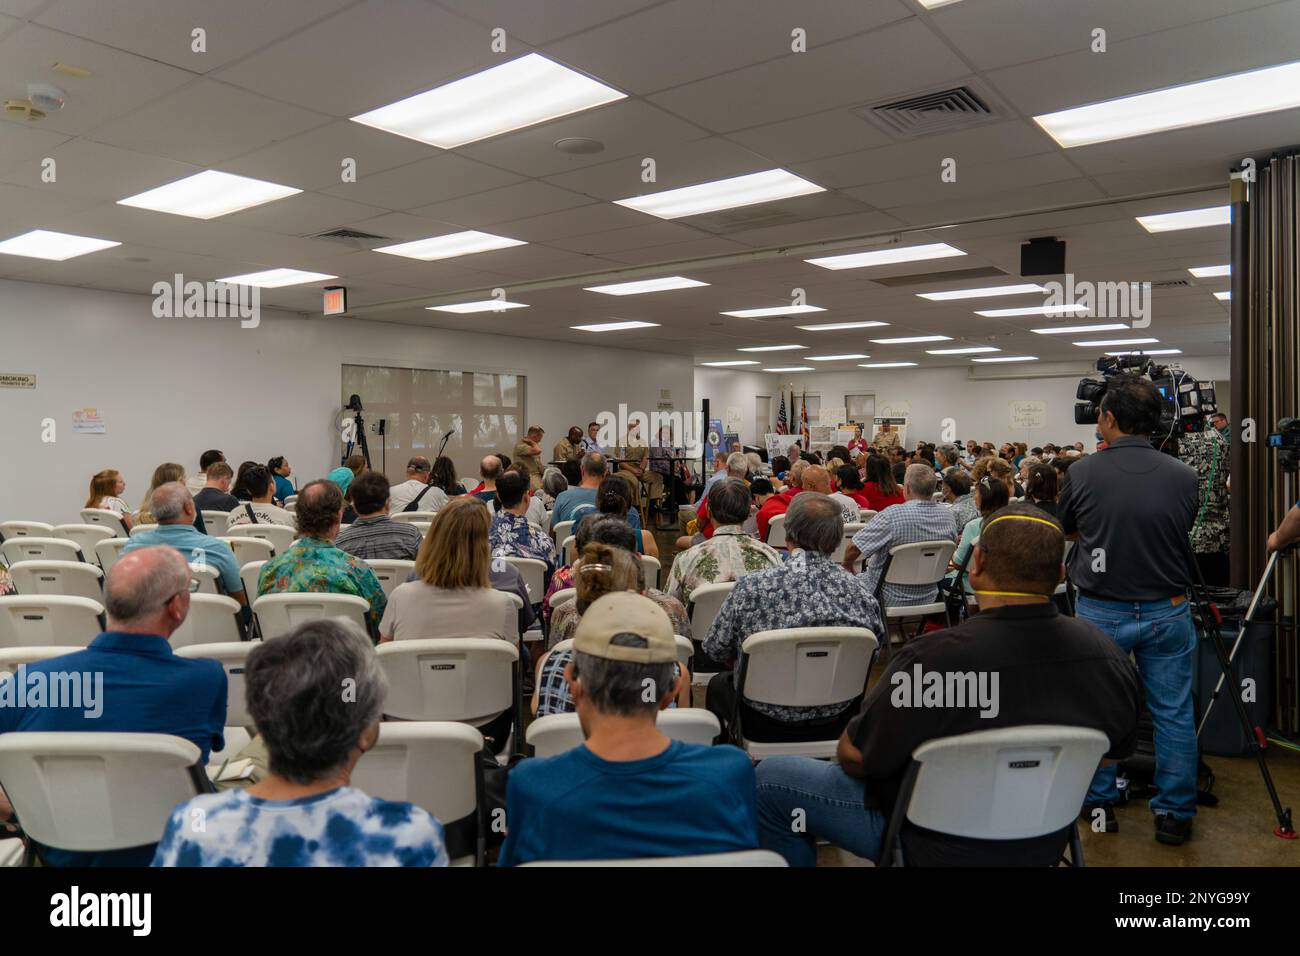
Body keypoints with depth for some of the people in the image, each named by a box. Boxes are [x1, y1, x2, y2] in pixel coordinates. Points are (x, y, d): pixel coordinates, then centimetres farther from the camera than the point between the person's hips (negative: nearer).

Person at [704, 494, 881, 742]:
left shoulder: (751, 587, -23)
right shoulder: (864, 596, -16)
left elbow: (714, 650, -8)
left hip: (764, 727, -3)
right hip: (836, 727, 3)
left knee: (718, 684, 28)